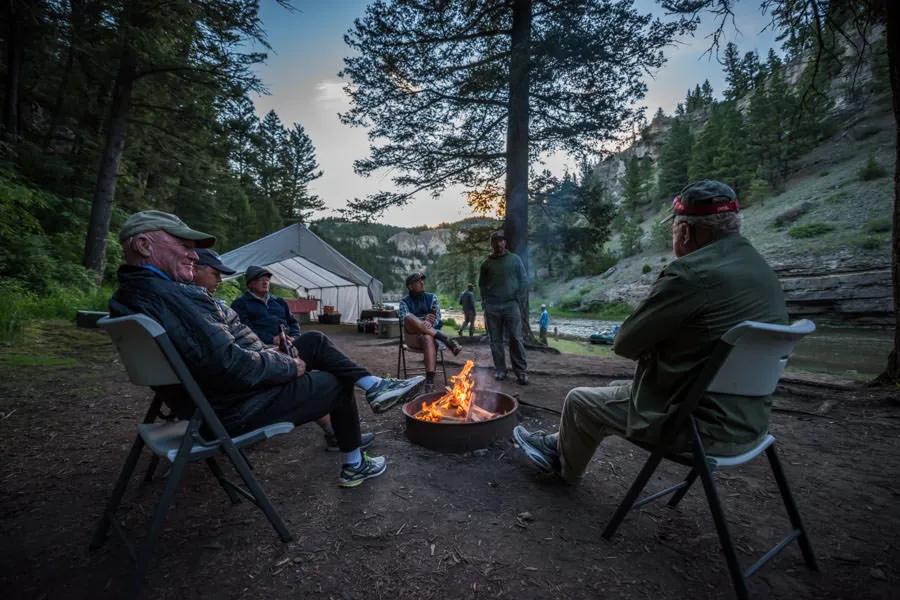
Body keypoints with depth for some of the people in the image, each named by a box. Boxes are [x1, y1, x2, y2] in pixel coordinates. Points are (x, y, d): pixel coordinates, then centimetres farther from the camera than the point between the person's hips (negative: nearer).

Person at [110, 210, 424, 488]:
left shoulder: (131, 293, 6)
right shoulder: (171, 296, -29)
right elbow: (232, 366, -33)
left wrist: (275, 356, 4)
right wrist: (290, 367, -16)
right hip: (235, 411, -9)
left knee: (314, 341, 11)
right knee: (336, 383, 9)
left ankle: (375, 386, 14)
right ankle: (353, 466, 27)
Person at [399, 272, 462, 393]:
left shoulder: (431, 297, 9)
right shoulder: (404, 302, 6)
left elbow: (437, 318, 1)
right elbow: (405, 320, -11)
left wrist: (429, 323, -23)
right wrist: (424, 319, -27)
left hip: (430, 335, 0)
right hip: (413, 337, 0)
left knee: (428, 339, -39)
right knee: (409, 317, -32)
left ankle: (429, 383, -45)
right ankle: (445, 339, -35)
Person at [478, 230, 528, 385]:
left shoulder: (515, 259, 7)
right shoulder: (486, 263, 10)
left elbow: (524, 281, 4)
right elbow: (482, 285, 13)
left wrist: (519, 302, -3)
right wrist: (485, 302, 3)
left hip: (511, 305, -2)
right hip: (492, 307, 2)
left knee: (516, 339, -4)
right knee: (496, 340, 5)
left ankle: (521, 371, 3)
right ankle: (500, 370, 15)